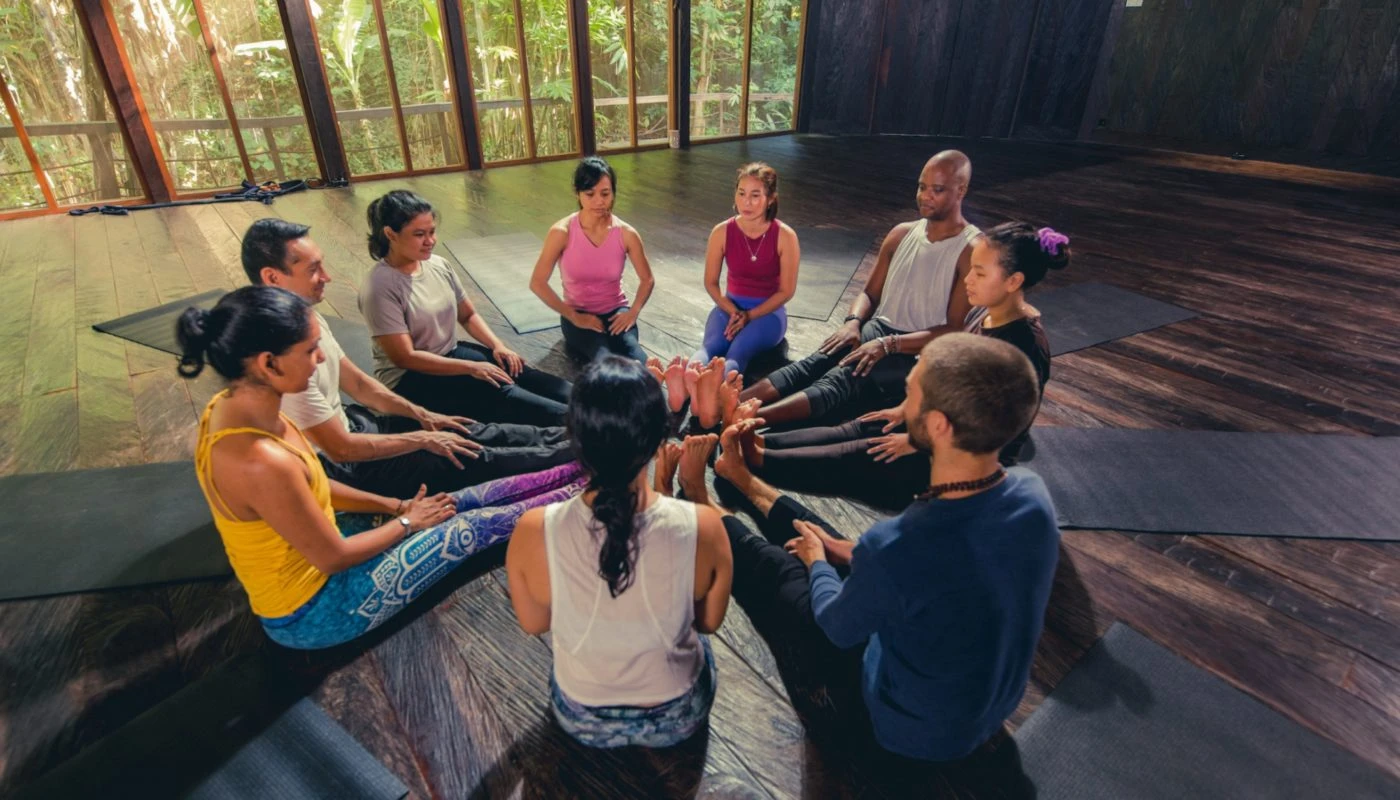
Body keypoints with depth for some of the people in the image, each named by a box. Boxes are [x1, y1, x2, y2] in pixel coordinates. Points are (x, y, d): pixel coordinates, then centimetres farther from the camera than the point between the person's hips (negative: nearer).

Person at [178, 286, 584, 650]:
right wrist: (406, 521, -7)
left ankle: (573, 474, 23)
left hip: (307, 559, 8)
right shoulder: (261, 463, -37)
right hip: (311, 611, -7)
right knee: (474, 524, 0)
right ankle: (581, 490, 19)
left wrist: (396, 505, 3)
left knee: (468, 499, 9)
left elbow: (309, 485, 5)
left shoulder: (231, 407, -9)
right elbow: (334, 557, -24)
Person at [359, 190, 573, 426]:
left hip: (451, 353, 6)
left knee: (517, 372, -16)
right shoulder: (380, 288, -20)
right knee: (497, 391, -26)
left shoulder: (438, 265, -1)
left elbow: (468, 315, 10)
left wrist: (497, 345, -9)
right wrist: (471, 367, -25)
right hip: (408, 378, -6)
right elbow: (405, 357, -22)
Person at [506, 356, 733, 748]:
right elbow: (710, 621, -11)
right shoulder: (702, 527, -33)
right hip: (678, 718, 0)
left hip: (583, 721, 1)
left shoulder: (534, 532, -32)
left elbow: (534, 623, -10)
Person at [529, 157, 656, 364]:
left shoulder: (626, 233, -8)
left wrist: (633, 312, -10)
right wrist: (574, 317, -13)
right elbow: (537, 283, -10)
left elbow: (647, 279, 5)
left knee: (639, 363, -28)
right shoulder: (562, 232, -13)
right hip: (579, 314, -2)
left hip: (616, 311, 2)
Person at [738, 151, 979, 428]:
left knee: (841, 380, -32)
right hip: (878, 330, 6)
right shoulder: (902, 234, 11)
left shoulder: (972, 250, -9)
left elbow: (956, 330, -14)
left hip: (921, 355, -6)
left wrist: (889, 345, -23)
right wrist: (853, 322, -8)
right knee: (810, 365, -23)